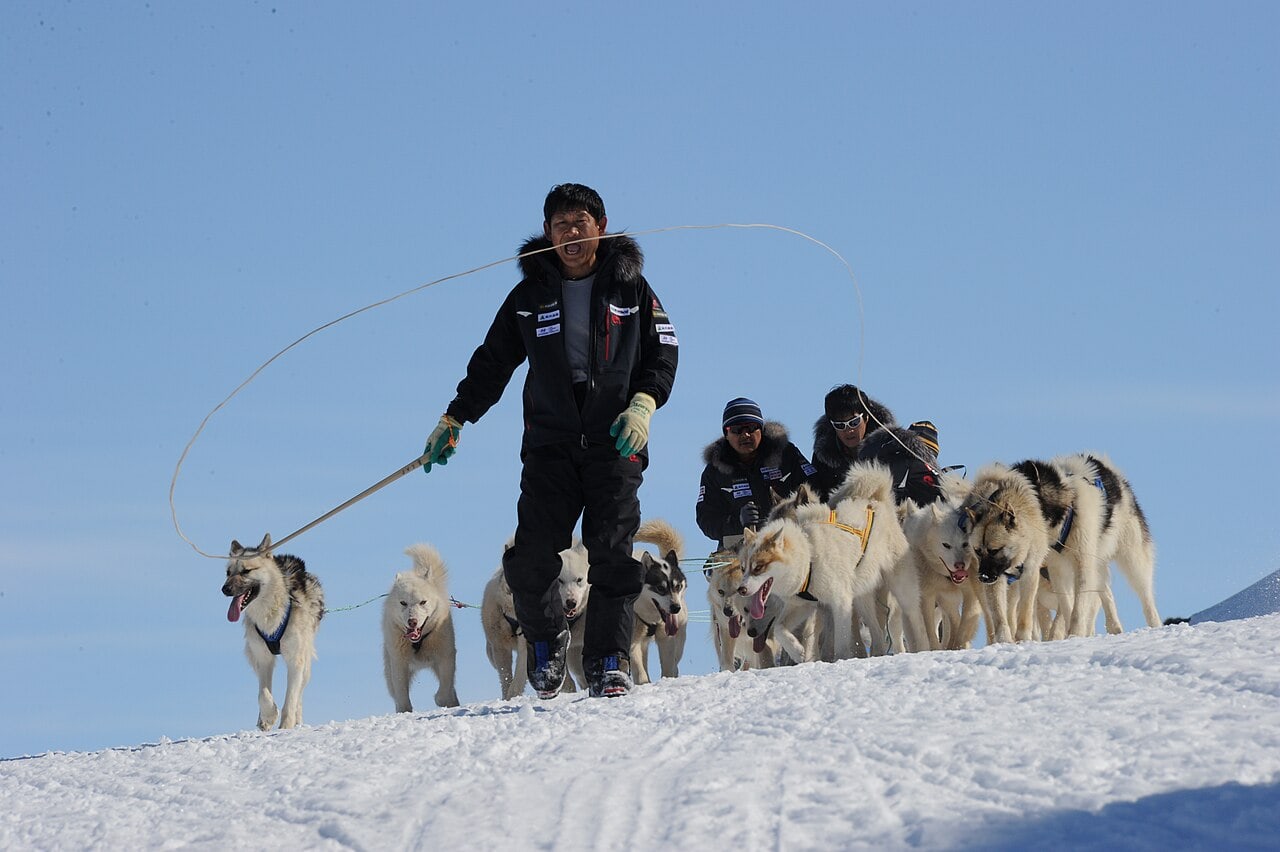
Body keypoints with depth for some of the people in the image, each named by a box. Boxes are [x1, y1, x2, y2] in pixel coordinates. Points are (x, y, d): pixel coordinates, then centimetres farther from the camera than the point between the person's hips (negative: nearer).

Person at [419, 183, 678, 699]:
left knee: (612, 552, -11)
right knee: (532, 557, -9)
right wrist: (454, 419, 16)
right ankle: (545, 638, 15)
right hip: (551, 440, 1)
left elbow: (662, 352, 5)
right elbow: (492, 363, 18)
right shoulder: (530, 296, 12)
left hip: (617, 441, -1)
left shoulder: (630, 287, 8)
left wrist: (643, 403, -11)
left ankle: (608, 661, -7)